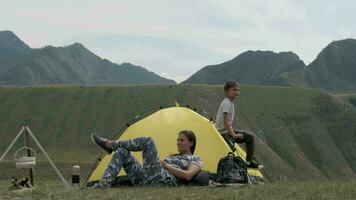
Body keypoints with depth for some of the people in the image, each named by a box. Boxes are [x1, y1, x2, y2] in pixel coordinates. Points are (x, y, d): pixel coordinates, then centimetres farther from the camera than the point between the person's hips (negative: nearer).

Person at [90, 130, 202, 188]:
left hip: (163, 181, -8)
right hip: (144, 181, 8)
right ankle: (104, 184, -26)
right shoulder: (174, 156, 38)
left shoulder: (195, 160, 16)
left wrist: (168, 166, -5)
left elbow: (188, 176, -7)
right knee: (122, 151, -8)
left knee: (148, 141, -19)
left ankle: (110, 145, -4)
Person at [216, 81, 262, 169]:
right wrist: (233, 135, -23)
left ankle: (249, 162, 11)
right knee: (231, 150, -24)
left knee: (249, 137, 8)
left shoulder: (231, 102, 11)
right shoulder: (226, 104, -19)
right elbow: (225, 122, -25)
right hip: (224, 133, -10)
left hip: (229, 130, 10)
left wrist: (233, 131, 12)